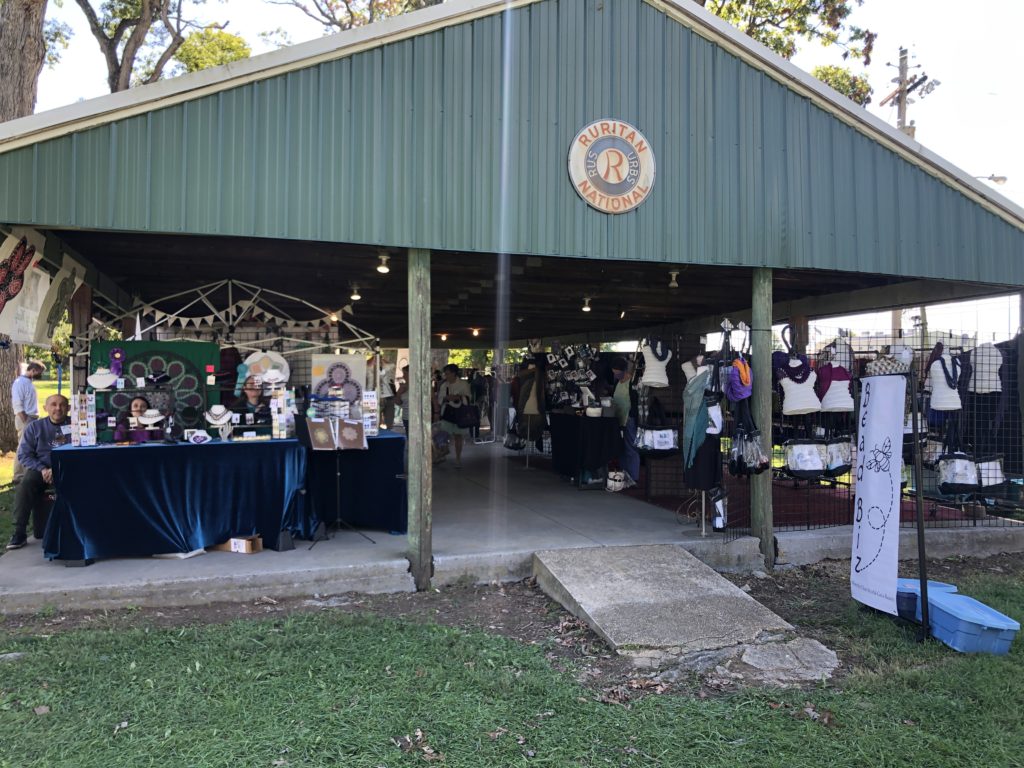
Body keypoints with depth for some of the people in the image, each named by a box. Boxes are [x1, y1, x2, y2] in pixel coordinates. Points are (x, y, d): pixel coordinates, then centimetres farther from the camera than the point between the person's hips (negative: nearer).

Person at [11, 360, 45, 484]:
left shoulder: (29, 382, 15)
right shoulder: (20, 382, -12)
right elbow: (17, 405, -18)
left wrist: (32, 421, 13)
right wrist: (26, 422, -20)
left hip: (32, 419, 9)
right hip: (25, 419, -9)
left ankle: (26, 474, 18)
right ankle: (18, 476, -2)